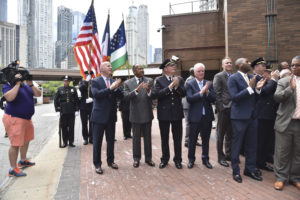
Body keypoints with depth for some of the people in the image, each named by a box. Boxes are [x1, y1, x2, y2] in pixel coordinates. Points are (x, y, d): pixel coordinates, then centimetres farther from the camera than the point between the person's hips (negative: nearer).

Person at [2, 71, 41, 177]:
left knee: (26, 140, 21)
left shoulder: (26, 85, 12)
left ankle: (23, 161, 40)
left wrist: (31, 84, -9)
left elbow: (38, 94, 5)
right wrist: (17, 83, -21)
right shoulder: (7, 86, -7)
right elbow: (10, 97, -27)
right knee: (15, 144, -6)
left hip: (27, 118, 8)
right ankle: (13, 169, 6)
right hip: (14, 119, -8)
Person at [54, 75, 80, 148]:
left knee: (71, 127, 4)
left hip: (72, 112, 0)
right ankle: (65, 142, 16)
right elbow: (56, 100, 5)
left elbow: (77, 100, 6)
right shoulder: (59, 89, 5)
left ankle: (71, 142, 14)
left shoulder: (73, 89, 6)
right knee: (64, 127, 5)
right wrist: (57, 110, -2)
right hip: (63, 111, 0)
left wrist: (77, 110, 0)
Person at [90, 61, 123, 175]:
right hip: (99, 116, -4)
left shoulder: (114, 82, 9)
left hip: (111, 116, 5)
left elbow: (121, 96, 1)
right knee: (97, 141, 6)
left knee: (111, 140, 15)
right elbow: (96, 94, -21)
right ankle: (97, 164, 20)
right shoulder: (95, 81, -5)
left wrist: (116, 88, -18)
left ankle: (110, 161, 32)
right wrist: (110, 88, -23)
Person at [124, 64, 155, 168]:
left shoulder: (149, 81, 2)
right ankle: (136, 158, 25)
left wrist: (148, 91, -30)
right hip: (135, 114, -1)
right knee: (136, 137, 10)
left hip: (147, 114, 1)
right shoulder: (128, 83, 0)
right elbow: (126, 96, -14)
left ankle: (148, 158, 26)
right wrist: (137, 90, -29)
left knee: (148, 137, 12)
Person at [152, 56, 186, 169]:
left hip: (177, 113, 2)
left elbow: (184, 94, -3)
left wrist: (177, 86, -19)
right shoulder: (159, 80, -1)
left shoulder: (179, 79, 7)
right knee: (164, 138, 11)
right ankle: (164, 159, 27)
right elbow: (157, 94, -16)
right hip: (164, 113, -2)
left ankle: (177, 159, 25)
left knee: (177, 138, 9)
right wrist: (170, 86, -19)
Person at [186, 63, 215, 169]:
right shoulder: (189, 84, -3)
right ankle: (191, 159, 26)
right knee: (192, 139, 8)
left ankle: (205, 159, 32)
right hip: (195, 116, -3)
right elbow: (189, 99, -15)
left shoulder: (209, 84, 6)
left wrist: (207, 92, -19)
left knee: (206, 139, 15)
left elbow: (213, 99, -2)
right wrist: (201, 92, -23)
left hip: (207, 116, 3)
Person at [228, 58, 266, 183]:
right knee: (237, 144, 6)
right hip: (239, 116, -6)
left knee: (252, 144, 15)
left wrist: (258, 88, -6)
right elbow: (234, 97, -19)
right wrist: (250, 88, -22)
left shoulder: (251, 78, 10)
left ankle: (250, 169, 32)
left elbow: (253, 97, 12)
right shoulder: (233, 78, -9)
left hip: (252, 115, 7)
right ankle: (235, 171, 21)